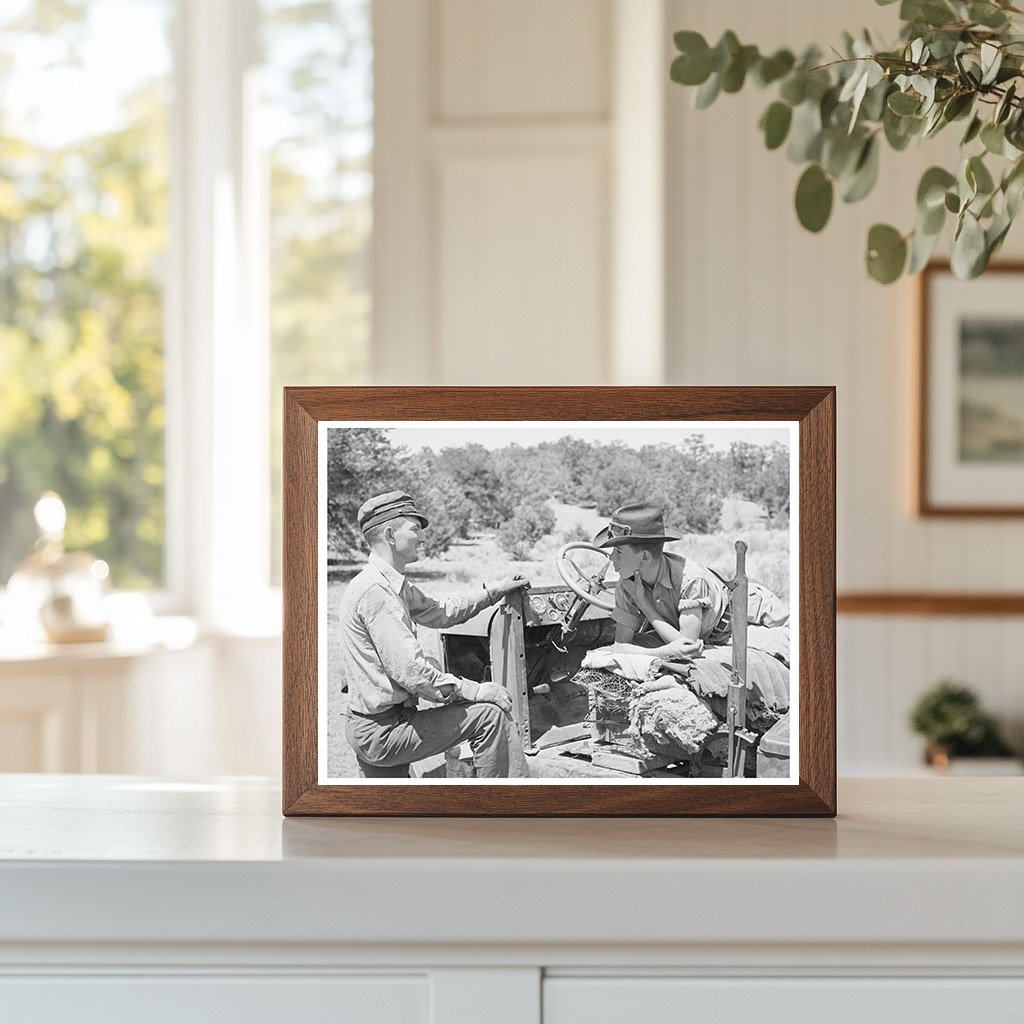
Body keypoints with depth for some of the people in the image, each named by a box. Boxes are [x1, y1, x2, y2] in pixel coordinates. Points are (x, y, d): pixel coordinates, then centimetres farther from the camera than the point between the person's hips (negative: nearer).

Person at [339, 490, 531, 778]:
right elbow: (411, 671, -24)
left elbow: (438, 613, 29)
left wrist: (493, 592, 24)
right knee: (489, 713, -9)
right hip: (383, 730, -10)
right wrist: (476, 691, -17)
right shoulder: (376, 591, -20)